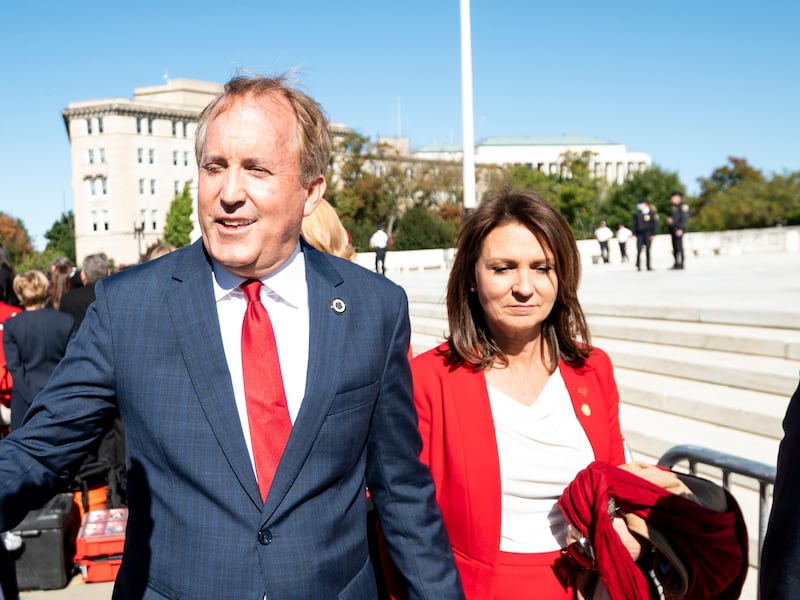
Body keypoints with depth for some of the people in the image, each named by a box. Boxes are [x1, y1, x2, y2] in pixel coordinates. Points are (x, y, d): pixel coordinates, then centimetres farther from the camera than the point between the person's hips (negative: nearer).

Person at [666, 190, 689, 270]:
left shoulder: (683, 206, -6)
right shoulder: (673, 207, 21)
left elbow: (684, 218, -13)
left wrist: (680, 229, -20)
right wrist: (668, 219, 5)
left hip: (678, 229, -9)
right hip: (672, 228, 9)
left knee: (678, 246, -13)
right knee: (675, 246, 6)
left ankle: (680, 263, -14)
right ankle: (676, 263, 7)